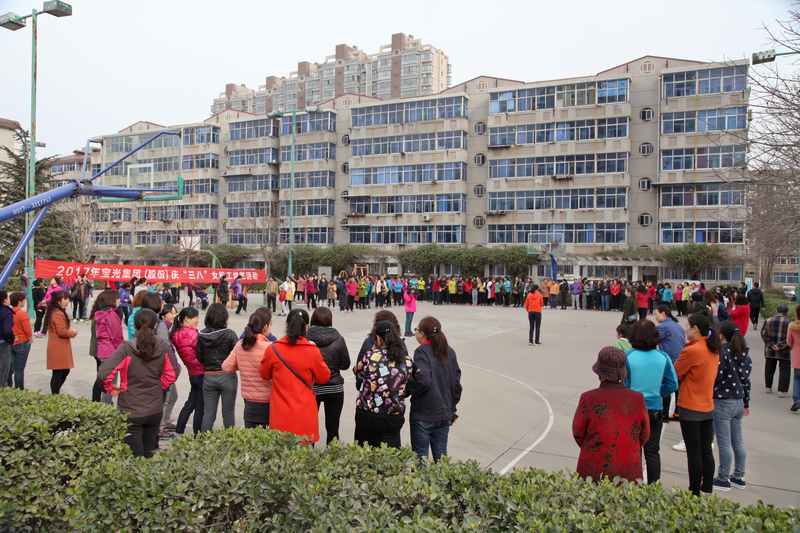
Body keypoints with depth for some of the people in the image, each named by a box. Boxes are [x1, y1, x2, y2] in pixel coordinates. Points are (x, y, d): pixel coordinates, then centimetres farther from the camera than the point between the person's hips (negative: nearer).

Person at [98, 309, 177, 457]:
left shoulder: (126, 349, -17)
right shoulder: (164, 347, -8)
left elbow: (103, 373, -22)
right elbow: (171, 374, -2)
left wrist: (111, 389, -4)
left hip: (130, 411, -3)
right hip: (155, 410, 3)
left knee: (135, 456, 11)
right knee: (150, 453, 21)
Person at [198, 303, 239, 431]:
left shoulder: (201, 335, -5)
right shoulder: (229, 334, -14)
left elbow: (199, 358, 2)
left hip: (208, 377, 3)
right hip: (227, 376, -2)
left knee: (208, 413, 11)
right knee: (228, 413, 11)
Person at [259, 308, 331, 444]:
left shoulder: (273, 349, -7)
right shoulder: (312, 351, -12)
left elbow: (265, 374, 8)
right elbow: (324, 377, 1)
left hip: (280, 415, 2)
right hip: (305, 415, -2)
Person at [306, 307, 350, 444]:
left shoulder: (306, 338, -12)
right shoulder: (338, 339, -10)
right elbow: (345, 364, -2)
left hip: (311, 388, 0)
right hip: (334, 388, 0)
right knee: (333, 428, 11)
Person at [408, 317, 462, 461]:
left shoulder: (422, 352, -15)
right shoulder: (449, 351, 4)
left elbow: (423, 382, -27)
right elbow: (456, 383, 7)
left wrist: (408, 388, -8)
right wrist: (452, 408, 16)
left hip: (423, 414, -6)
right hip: (444, 414, 6)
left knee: (420, 456, 7)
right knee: (441, 456, 17)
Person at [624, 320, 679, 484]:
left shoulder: (628, 357, -15)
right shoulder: (663, 357, -7)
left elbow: (622, 384, -11)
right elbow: (672, 384, -3)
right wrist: (656, 393, 12)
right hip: (655, 409, 2)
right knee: (652, 451, 15)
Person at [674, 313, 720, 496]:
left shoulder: (691, 350, -19)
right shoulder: (714, 350, 5)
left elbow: (675, 374, -11)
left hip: (690, 408, -7)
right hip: (708, 407, 7)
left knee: (693, 452, 2)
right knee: (706, 450, 15)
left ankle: (695, 492, 10)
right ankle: (707, 489, 23)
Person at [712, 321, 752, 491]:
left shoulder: (722, 351, -15)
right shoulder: (744, 354, 8)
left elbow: (716, 377, -17)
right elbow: (746, 380, 13)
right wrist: (746, 404, 20)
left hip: (722, 402, -8)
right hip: (739, 402, 8)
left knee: (724, 443, -1)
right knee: (738, 442, 15)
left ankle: (723, 479, 7)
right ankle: (738, 477, 25)